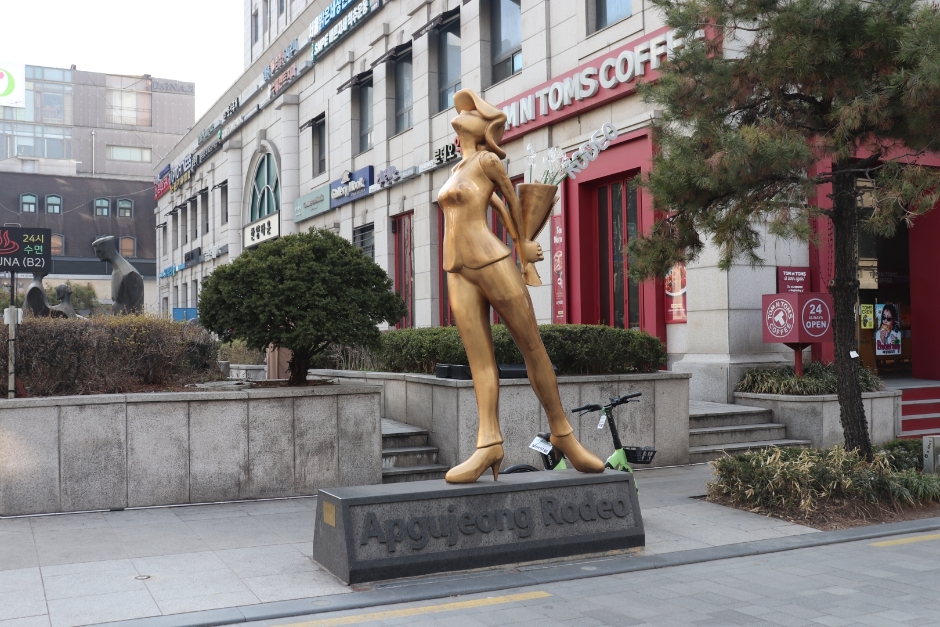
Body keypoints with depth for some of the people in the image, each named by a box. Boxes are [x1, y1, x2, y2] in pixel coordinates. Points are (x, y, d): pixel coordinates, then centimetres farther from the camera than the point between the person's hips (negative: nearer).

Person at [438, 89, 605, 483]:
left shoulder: (487, 160, -1)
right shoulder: (458, 170, 20)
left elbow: (513, 199, 11)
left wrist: (522, 247, 23)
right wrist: (520, 245, 28)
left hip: (492, 263, -7)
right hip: (459, 272, 7)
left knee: (532, 348, 0)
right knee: (479, 358, -3)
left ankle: (562, 434, 9)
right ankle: (489, 444, -10)